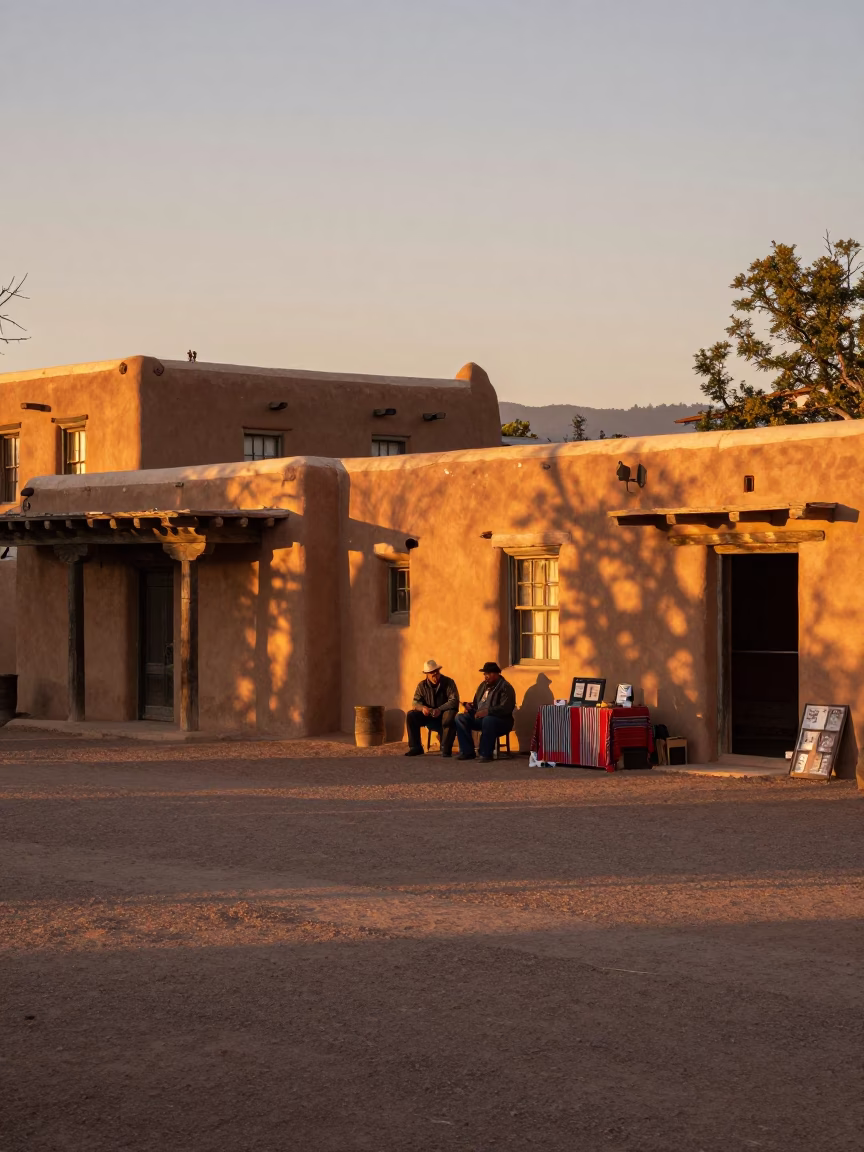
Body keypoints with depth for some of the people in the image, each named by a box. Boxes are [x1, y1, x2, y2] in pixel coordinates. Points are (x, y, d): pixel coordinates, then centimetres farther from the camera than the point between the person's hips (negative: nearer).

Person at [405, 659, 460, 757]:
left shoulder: (448, 683, -9)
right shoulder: (422, 685, 2)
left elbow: (454, 701, -18)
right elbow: (416, 701, -1)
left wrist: (440, 709, -33)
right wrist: (422, 708, -25)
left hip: (444, 714, -3)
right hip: (429, 716, 3)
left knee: (450, 715, -37)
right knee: (411, 715, -19)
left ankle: (445, 748, -29)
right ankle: (415, 747, -11)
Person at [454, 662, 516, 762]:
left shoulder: (505, 688, -10)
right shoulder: (483, 686, 17)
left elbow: (506, 708, -23)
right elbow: (476, 704, 25)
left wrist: (487, 712, -32)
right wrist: (470, 707, 1)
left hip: (502, 721, -8)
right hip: (480, 718, 8)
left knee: (487, 720, -41)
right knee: (460, 718, -8)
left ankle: (486, 754, -30)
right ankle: (467, 752, -9)